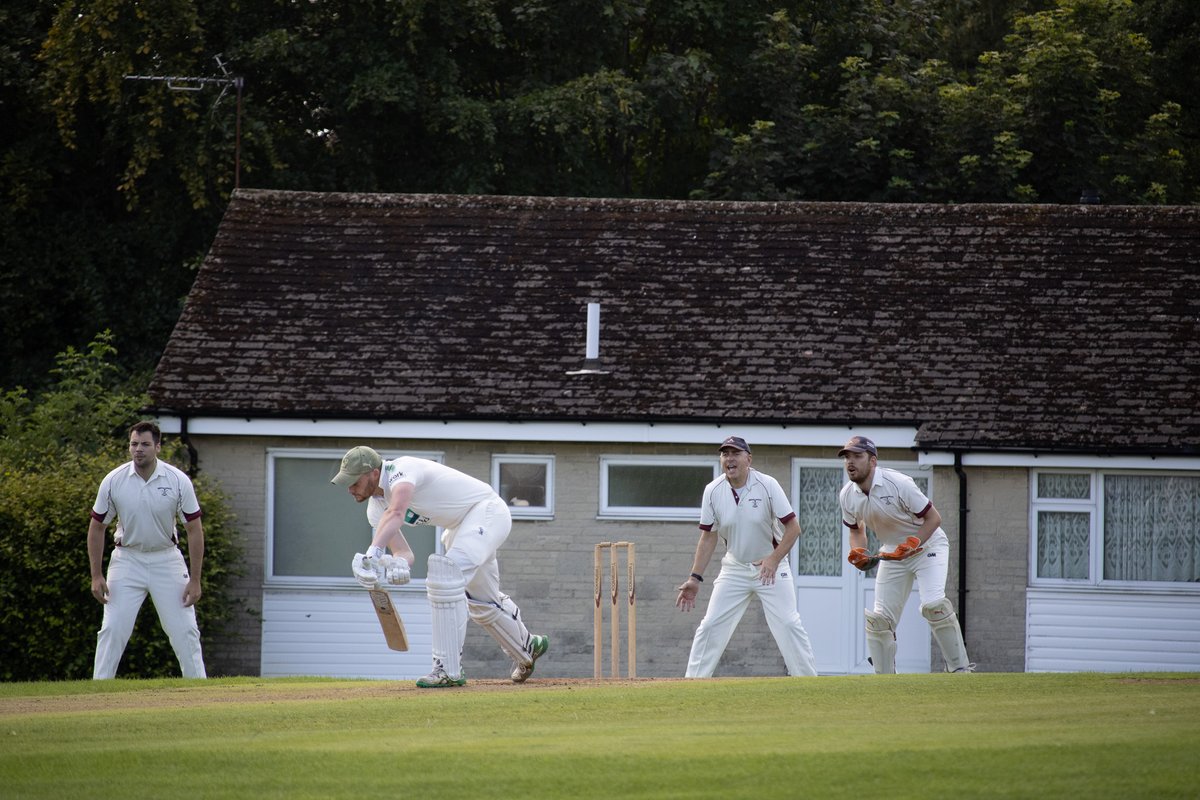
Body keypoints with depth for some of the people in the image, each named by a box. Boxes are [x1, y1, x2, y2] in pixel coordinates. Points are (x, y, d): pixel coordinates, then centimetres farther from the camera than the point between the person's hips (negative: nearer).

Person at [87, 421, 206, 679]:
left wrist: (195, 580, -8)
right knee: (112, 629, -7)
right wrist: (96, 576, -3)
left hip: (166, 559, 0)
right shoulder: (114, 481, -9)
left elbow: (194, 530, -5)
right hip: (127, 559, 0)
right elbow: (97, 527, 2)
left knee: (184, 631, -3)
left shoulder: (178, 481, -11)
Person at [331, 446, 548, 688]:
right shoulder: (376, 507, -2)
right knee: (481, 599, 23)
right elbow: (404, 552, -7)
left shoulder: (402, 469, -29)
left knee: (446, 575, -27)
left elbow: (396, 513, -48)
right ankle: (526, 649, 49)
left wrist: (373, 553, -61)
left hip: (486, 509, -10)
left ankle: (449, 670, -26)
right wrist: (398, 566, -32)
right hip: (459, 527, 10)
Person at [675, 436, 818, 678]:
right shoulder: (713, 491, -7)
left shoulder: (767, 485, -15)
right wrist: (695, 578, -4)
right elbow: (708, 537, 2)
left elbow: (793, 527, -12)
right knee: (710, 627, -2)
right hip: (734, 569, 3)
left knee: (788, 625, -12)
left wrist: (774, 560, -23)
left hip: (771, 567, -3)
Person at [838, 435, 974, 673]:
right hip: (892, 553, 6)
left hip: (927, 544, -6)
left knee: (933, 604, -27)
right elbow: (856, 529, 10)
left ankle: (960, 669, -20)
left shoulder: (898, 484, -26)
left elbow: (933, 518, -20)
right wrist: (857, 551, -11)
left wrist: (912, 545, -31)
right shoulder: (847, 496, -7)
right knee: (879, 618, 1)